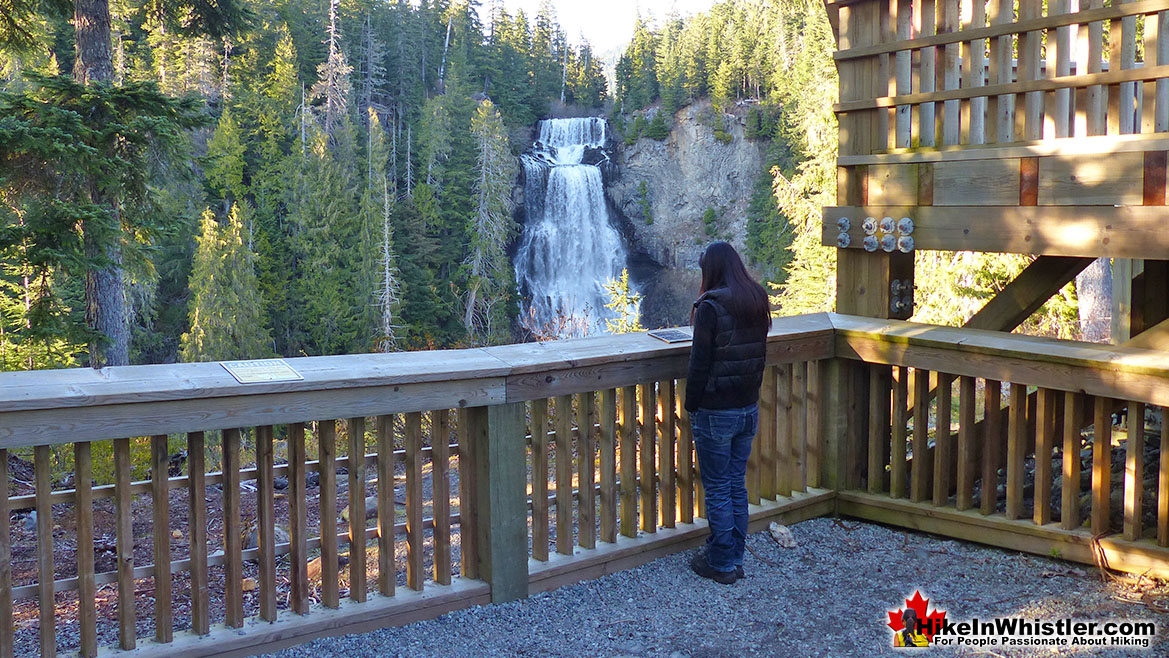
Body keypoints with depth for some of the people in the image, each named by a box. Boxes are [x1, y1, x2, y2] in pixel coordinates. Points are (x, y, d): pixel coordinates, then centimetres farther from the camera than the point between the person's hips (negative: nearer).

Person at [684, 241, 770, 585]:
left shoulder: (711, 307, -18)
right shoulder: (757, 302, 3)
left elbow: (700, 363, -15)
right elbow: (759, 357, 11)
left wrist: (691, 405, -5)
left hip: (715, 412, -7)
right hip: (749, 408, 7)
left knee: (717, 489, 5)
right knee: (737, 485, 16)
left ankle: (721, 563, 14)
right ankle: (735, 557, 26)